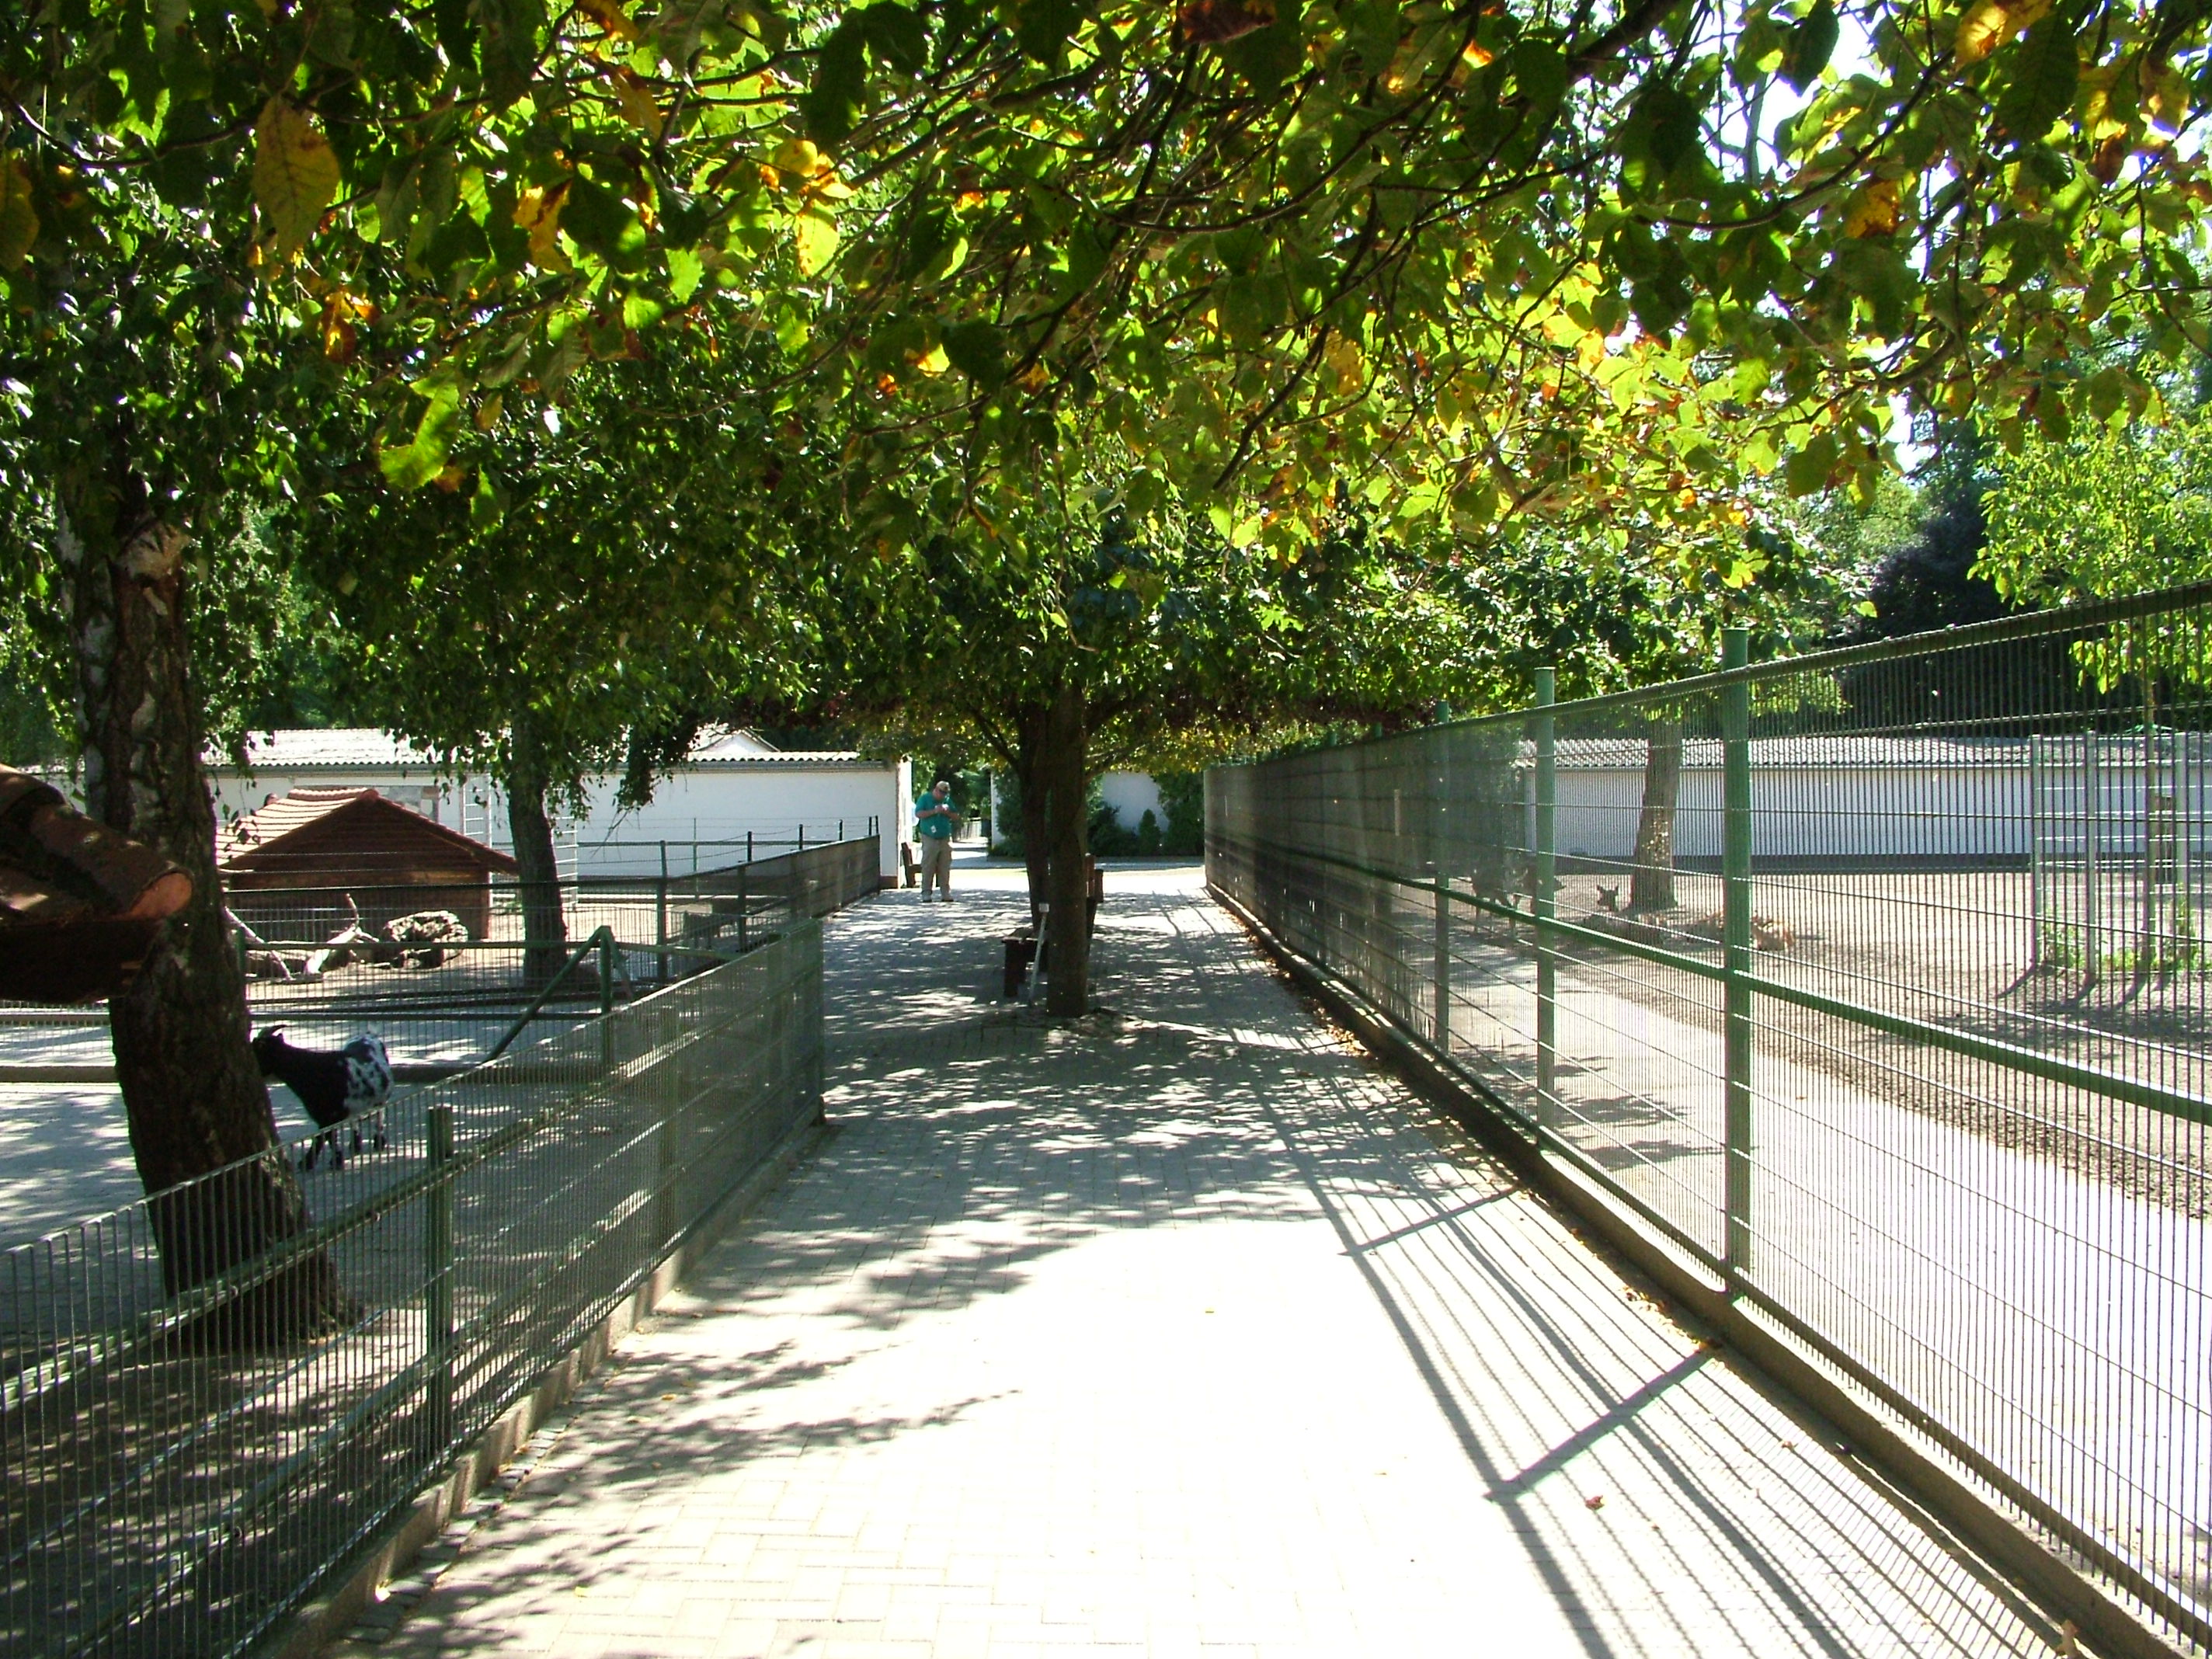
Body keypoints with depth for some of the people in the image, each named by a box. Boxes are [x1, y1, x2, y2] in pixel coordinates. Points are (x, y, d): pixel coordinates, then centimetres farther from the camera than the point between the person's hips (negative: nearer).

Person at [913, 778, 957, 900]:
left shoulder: (947, 800, 14)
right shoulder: (925, 799, 2)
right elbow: (918, 813, -8)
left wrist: (947, 812, -5)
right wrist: (934, 811, -15)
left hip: (945, 839, 4)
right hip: (930, 839, -3)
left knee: (945, 867, 2)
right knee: (928, 867, -5)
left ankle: (946, 893, 5)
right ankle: (926, 892, 0)